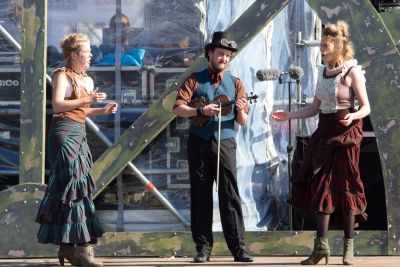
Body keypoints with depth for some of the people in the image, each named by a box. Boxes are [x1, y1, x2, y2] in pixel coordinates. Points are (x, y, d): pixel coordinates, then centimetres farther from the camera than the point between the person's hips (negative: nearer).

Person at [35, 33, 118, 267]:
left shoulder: (87, 80, 17)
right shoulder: (62, 76, -6)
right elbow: (57, 105, -18)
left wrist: (103, 110, 7)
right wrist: (87, 99, -22)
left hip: (79, 134, 8)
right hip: (64, 132, -8)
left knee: (78, 185, 6)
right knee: (74, 185, -11)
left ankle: (67, 246, 11)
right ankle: (81, 248, -12)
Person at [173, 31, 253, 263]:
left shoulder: (235, 83, 11)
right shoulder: (195, 80, 7)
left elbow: (243, 122, 7)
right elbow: (178, 108, -4)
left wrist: (241, 111, -16)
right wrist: (201, 111, -19)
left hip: (225, 143, 0)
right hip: (199, 143, 0)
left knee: (230, 195, -6)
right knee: (201, 195, 2)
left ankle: (238, 246, -6)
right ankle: (203, 246, 6)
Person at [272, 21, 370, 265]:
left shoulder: (352, 72, -9)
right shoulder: (323, 72, 10)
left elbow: (366, 108, -9)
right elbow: (314, 108, 15)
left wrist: (353, 116, -29)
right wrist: (289, 115, 7)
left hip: (345, 133, -6)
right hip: (324, 132, 6)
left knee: (344, 187, -2)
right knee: (320, 187, 0)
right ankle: (322, 245, 2)